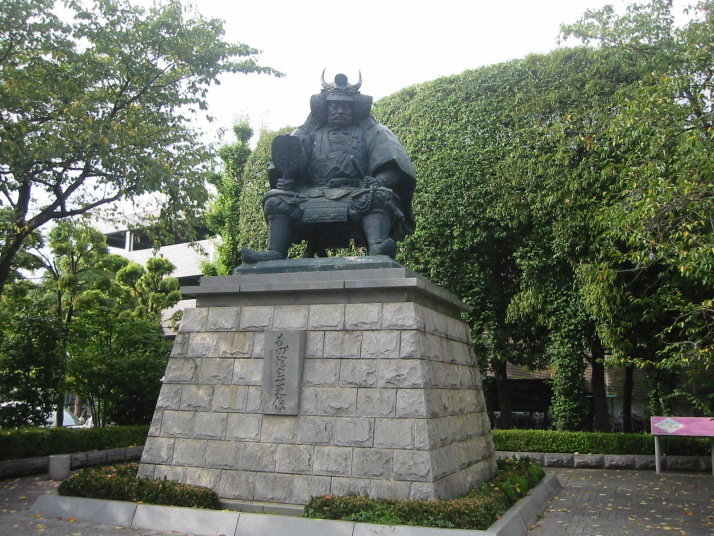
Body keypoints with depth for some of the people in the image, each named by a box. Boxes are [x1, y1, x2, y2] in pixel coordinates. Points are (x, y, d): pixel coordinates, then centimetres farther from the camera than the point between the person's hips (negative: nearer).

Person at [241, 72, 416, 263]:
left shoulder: (370, 132, 21)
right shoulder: (310, 133, 26)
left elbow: (390, 168, 7)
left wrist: (378, 181, -17)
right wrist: (285, 176, -13)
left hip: (356, 194, -2)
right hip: (313, 195, 2)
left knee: (378, 197, -34)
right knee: (277, 200, -20)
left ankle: (377, 247, -56)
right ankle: (275, 253, -36)